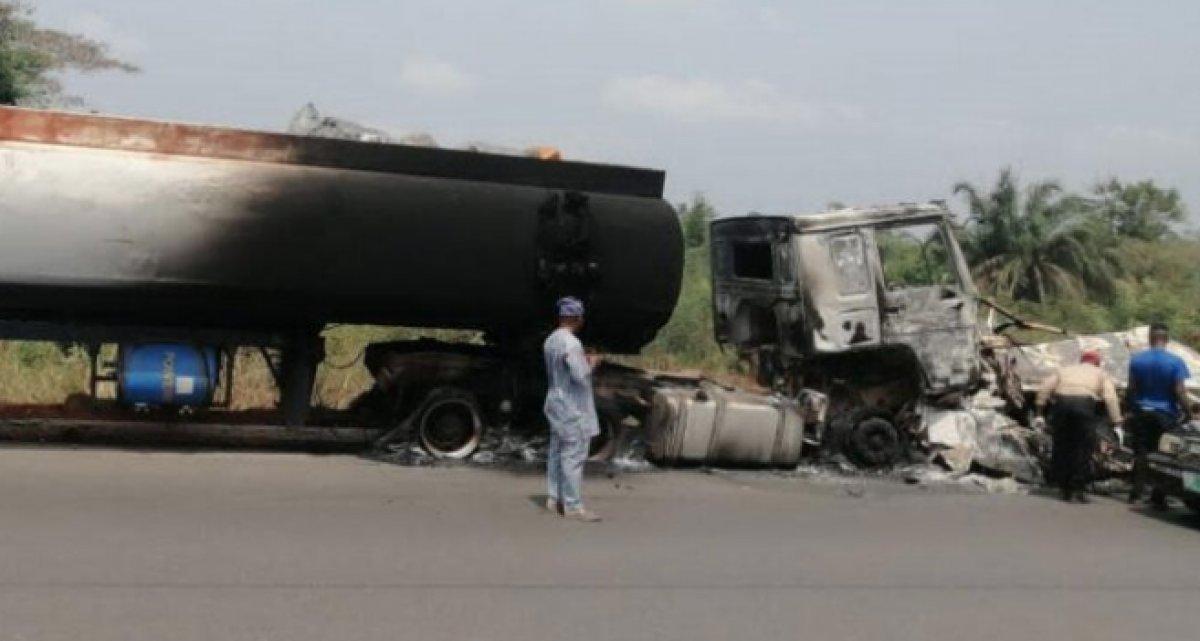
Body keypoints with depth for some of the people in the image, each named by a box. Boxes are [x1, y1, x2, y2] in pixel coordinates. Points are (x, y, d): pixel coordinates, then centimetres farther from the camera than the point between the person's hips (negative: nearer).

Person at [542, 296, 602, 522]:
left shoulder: (550, 341, 9)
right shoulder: (571, 343, -20)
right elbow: (580, 376, -23)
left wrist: (582, 361, 15)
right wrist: (590, 363, -5)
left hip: (556, 402, 10)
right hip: (572, 407, -10)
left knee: (557, 452, 14)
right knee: (574, 456, -6)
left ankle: (554, 498, 20)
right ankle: (573, 505, -4)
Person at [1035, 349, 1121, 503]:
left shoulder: (1064, 370, 30)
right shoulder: (1100, 374, 25)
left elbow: (1045, 388, 14)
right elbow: (1110, 397, 8)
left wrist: (1040, 412, 10)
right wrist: (1117, 422, 5)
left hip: (1061, 404, 2)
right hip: (1085, 405, -2)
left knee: (1062, 447, 12)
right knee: (1084, 448, 6)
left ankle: (1065, 490, 16)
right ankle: (1077, 489, 0)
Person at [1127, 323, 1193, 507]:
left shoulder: (1136, 359, -5)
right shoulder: (1176, 362, -12)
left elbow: (1131, 388, -2)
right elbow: (1180, 392, -14)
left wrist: (1130, 407, 11)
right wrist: (1188, 412, -4)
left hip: (1141, 414, 2)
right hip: (1166, 415, -2)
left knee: (1141, 453, 11)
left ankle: (1136, 491, 14)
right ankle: (1158, 496, 9)